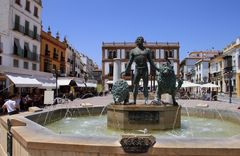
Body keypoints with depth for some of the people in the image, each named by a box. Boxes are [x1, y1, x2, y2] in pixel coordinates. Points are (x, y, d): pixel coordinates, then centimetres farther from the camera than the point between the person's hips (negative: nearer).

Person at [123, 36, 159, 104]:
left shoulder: (147, 50, 9)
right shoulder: (133, 51, 7)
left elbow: (150, 61, 13)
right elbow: (130, 62, 8)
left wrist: (156, 69, 9)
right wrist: (126, 71, 7)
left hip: (145, 70, 1)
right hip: (137, 70, 0)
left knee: (145, 86, -1)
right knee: (135, 87, 1)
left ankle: (146, 101, 0)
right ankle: (134, 101, 7)